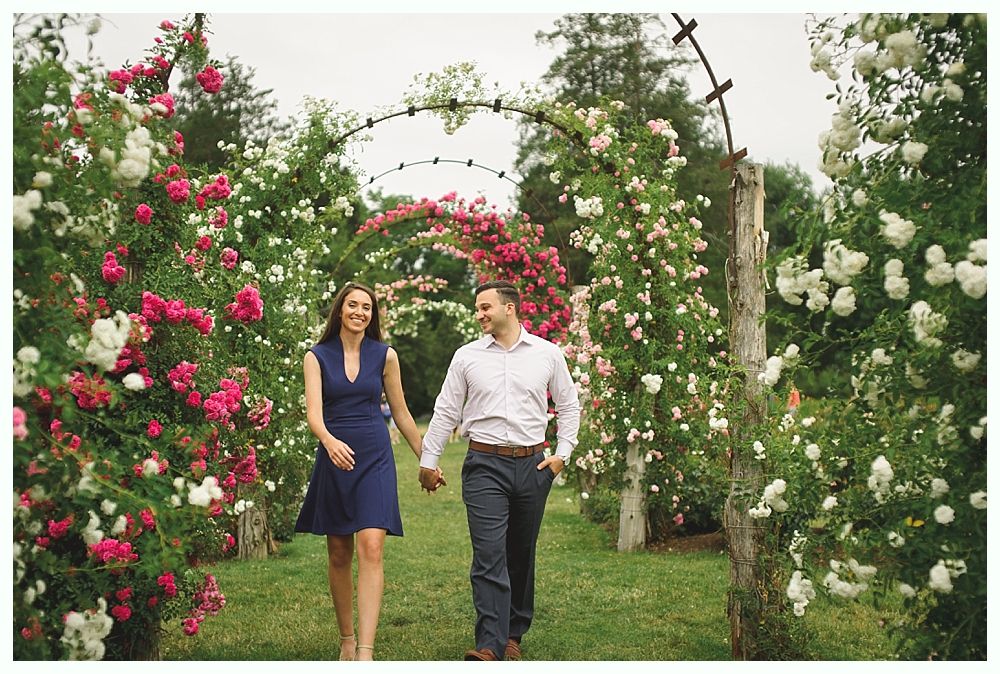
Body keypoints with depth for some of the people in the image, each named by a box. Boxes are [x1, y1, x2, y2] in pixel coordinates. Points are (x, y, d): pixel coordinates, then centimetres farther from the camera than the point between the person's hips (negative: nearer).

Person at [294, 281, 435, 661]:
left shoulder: (384, 356, 5)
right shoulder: (317, 357, 2)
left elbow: (401, 413, 13)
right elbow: (313, 413, -11)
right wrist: (329, 441, -32)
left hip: (375, 458, -1)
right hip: (335, 457, 1)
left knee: (371, 549, -14)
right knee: (338, 555, 9)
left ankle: (366, 652, -18)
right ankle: (346, 641, 26)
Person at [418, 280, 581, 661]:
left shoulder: (548, 354, 4)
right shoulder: (467, 357, 4)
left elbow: (569, 406, 13)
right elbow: (445, 412, 8)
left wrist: (563, 454, 5)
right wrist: (428, 461, 7)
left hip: (532, 465, 1)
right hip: (484, 465, -1)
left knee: (522, 555, 10)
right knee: (489, 555, -11)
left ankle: (513, 634, 23)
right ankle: (490, 645, -14)